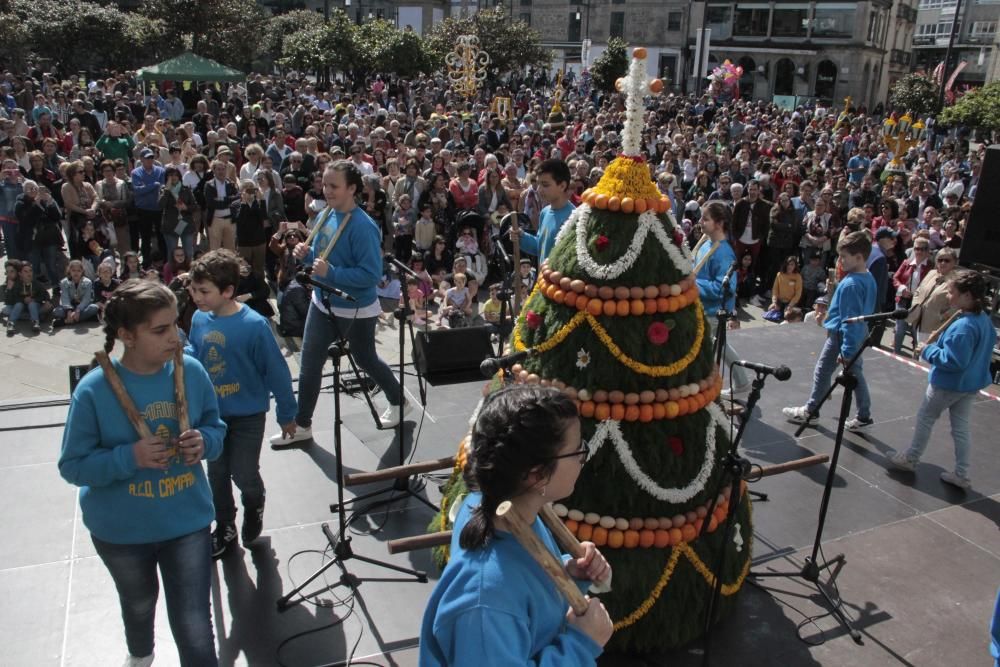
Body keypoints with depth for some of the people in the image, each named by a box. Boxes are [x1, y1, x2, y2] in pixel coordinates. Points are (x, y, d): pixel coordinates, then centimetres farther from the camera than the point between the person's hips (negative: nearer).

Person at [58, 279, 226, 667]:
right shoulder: (94, 390, -21)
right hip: (121, 529, 0)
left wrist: (204, 442, -21)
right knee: (139, 603, 30)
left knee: (195, 629, -1)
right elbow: (73, 465, -15)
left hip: (187, 520, 0)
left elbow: (215, 427, 2)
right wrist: (130, 457, -30)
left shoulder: (191, 372, -13)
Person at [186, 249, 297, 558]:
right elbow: (193, 354, 9)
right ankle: (224, 527, 37)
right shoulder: (200, 319, -8)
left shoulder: (254, 325, -23)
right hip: (211, 413, 5)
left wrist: (287, 414, -7)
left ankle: (254, 506, 34)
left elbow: (276, 371, -15)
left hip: (247, 414, -5)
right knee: (217, 474, 15)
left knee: (243, 473, 0)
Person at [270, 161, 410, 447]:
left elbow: (372, 274, -27)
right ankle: (301, 425, 24)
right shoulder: (325, 215, -1)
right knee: (309, 365, 9)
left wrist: (331, 273, -32)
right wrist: (307, 254, -9)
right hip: (322, 303, 7)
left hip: (355, 310, -7)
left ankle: (398, 403, 39)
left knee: (366, 360, 14)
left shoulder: (363, 227, -24)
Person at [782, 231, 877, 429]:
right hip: (858, 336, 9)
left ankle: (810, 411, 21)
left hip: (842, 336, -9)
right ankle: (864, 415, 23)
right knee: (855, 373, 16)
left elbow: (850, 319, -26)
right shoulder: (869, 278, 2)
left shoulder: (851, 284, -26)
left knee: (822, 372, 7)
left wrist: (846, 350, -23)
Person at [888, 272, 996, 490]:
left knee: (925, 418, 12)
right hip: (972, 384, 8)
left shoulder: (964, 326, -30)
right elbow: (991, 341, 18)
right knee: (961, 427, 15)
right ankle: (961, 474, 21)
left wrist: (928, 351, -17)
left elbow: (953, 360, -31)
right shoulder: (985, 319, -1)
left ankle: (911, 459, 27)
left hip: (948, 384, -8)